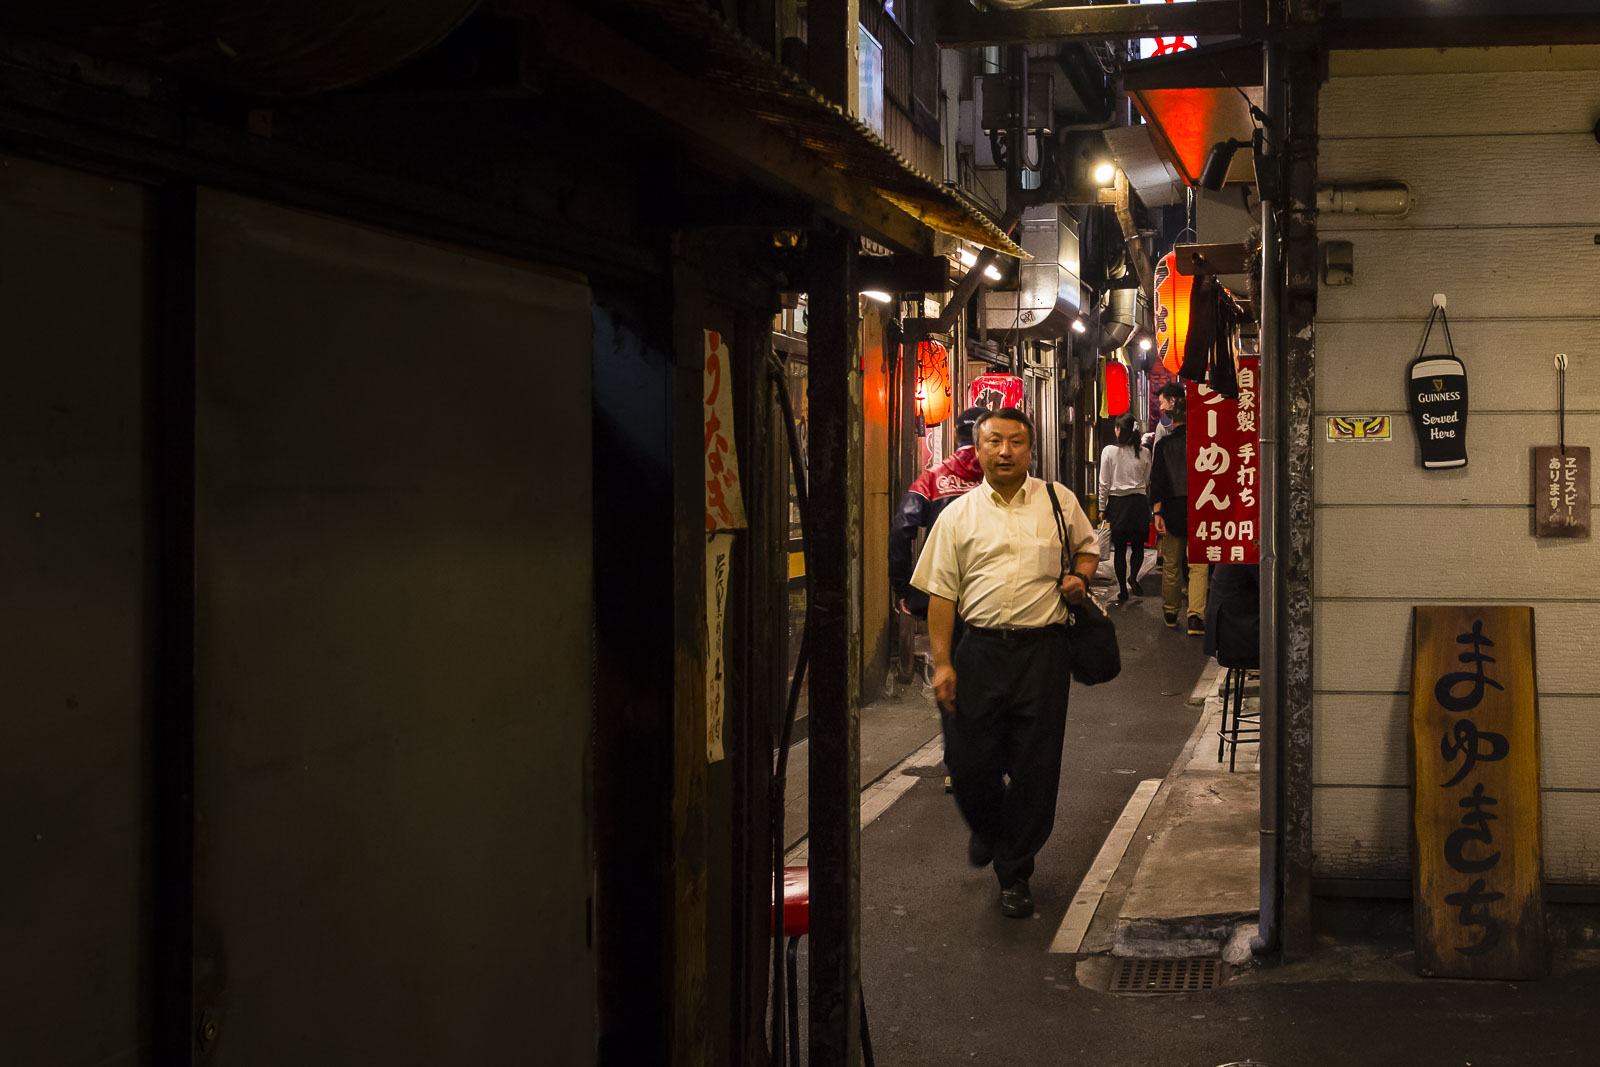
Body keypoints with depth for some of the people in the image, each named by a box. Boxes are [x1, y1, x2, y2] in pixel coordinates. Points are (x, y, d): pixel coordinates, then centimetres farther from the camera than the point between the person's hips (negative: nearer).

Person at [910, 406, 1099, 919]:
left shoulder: (1059, 501, 8)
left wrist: (1080, 576, 1)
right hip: (980, 650, 0)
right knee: (968, 761, 0)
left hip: (1043, 650, 0)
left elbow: (1088, 545, 25)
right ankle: (986, 828, 35)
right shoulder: (958, 515, 6)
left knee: (1035, 767, 1)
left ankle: (1015, 872, 18)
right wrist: (942, 662, -4)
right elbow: (941, 593, 4)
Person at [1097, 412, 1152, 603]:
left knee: (1119, 548, 6)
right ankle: (1133, 576, -16)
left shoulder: (1109, 451, -6)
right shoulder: (1144, 452, 0)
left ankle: (1123, 590, 7)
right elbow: (1148, 482, 6)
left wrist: (1102, 508, 4)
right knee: (1138, 546, 10)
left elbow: (1104, 483, -4)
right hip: (1138, 501, 1)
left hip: (1116, 503, -1)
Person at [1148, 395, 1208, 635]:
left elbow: (1157, 480, -7)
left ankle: (1170, 613, 23)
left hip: (1173, 510, 0)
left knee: (1171, 565, 12)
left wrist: (1157, 512, -7)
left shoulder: (1163, 444, -3)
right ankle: (1196, 615, -14)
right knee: (1197, 565, -1)